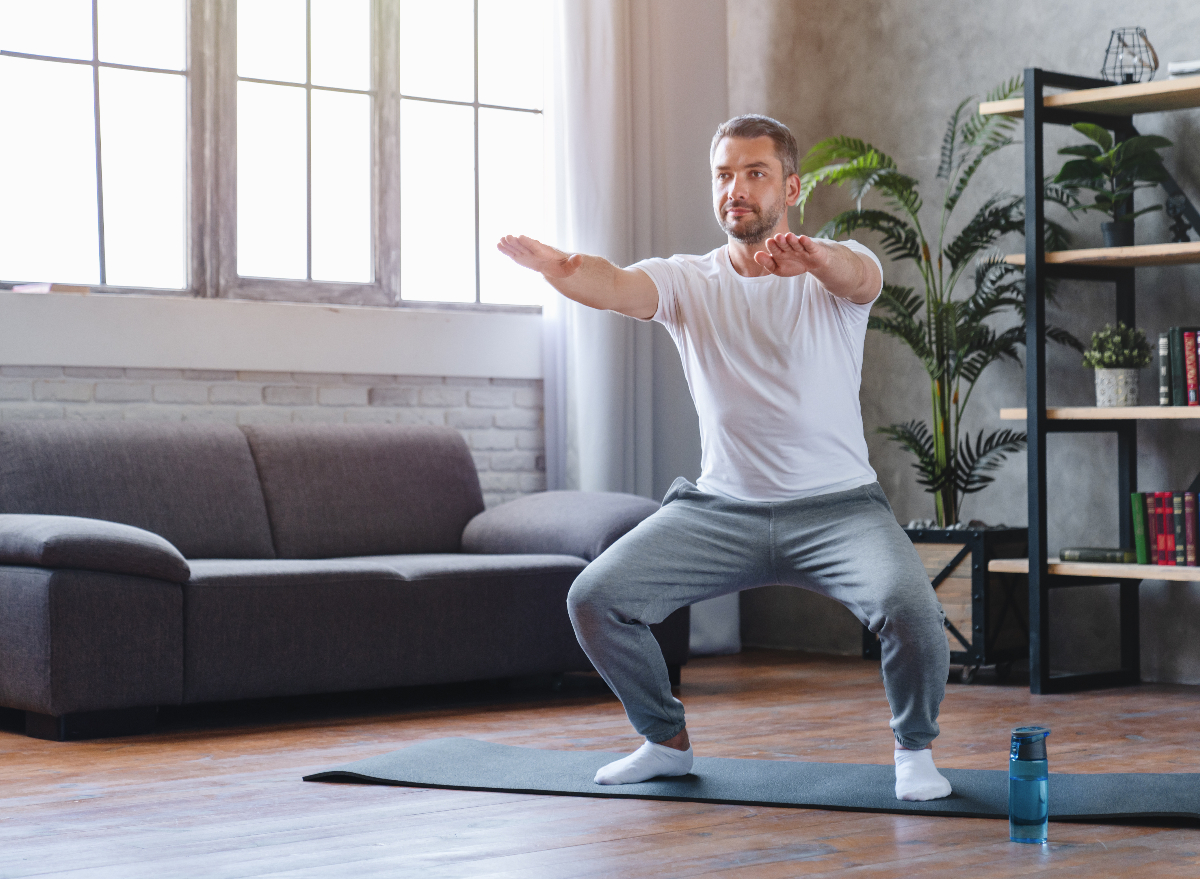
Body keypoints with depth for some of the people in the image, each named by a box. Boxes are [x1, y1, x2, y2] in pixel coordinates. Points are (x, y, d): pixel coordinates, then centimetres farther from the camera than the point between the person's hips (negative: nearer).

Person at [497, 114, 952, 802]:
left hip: (837, 507, -3)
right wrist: (554, 265, -44)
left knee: (910, 608, -29)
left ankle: (915, 749, 1)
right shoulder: (687, 282, 2)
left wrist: (812, 256, -56)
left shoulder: (833, 273, -4)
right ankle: (667, 741, 14)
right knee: (595, 599, -11)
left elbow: (859, 277, -30)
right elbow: (615, 286, -20)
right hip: (720, 509, 3)